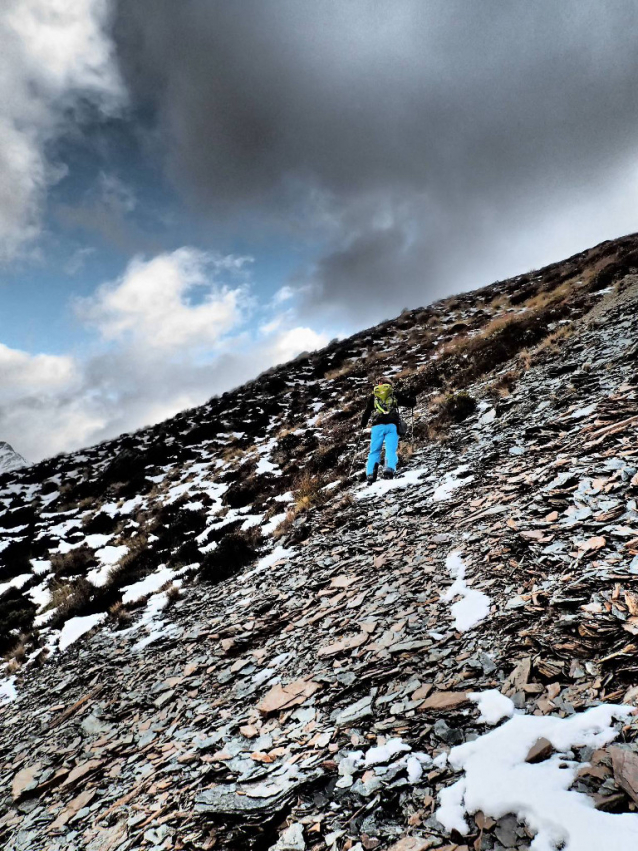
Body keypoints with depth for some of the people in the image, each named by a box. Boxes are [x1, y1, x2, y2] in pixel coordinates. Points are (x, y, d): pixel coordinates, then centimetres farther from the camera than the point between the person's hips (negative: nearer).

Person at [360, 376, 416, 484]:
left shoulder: (374, 395, 19)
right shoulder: (395, 393, 17)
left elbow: (367, 411, 19)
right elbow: (412, 402, 15)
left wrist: (363, 424, 32)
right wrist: (410, 398, 38)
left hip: (378, 425, 1)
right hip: (392, 425, -1)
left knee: (374, 451, 5)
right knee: (391, 450, -5)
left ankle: (370, 474, -11)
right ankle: (389, 468, -30)